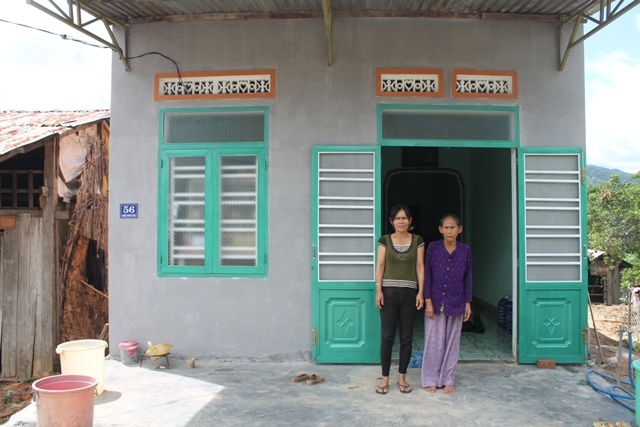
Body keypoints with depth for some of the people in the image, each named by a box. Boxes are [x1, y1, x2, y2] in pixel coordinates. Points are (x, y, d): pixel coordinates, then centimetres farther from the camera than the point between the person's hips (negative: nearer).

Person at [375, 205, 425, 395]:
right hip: (389, 292, -1)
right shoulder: (385, 240, 3)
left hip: (409, 292, 1)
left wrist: (420, 292, -4)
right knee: (387, 336, 1)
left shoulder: (417, 240, 5)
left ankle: (402, 378, 19)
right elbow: (380, 265, 1)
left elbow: (420, 266, 3)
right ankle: (385, 378, 12)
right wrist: (378, 290, -7)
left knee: (406, 337, 6)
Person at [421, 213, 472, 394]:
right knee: (433, 342, 4)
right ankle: (430, 380, 16)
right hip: (435, 301, -1)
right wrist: (428, 301, -9)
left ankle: (447, 380, 22)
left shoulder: (465, 250, -2)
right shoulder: (433, 247, -6)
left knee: (452, 342, 9)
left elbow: (467, 277, 4)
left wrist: (468, 303, 2)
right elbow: (427, 274, -5)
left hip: (456, 303, 2)